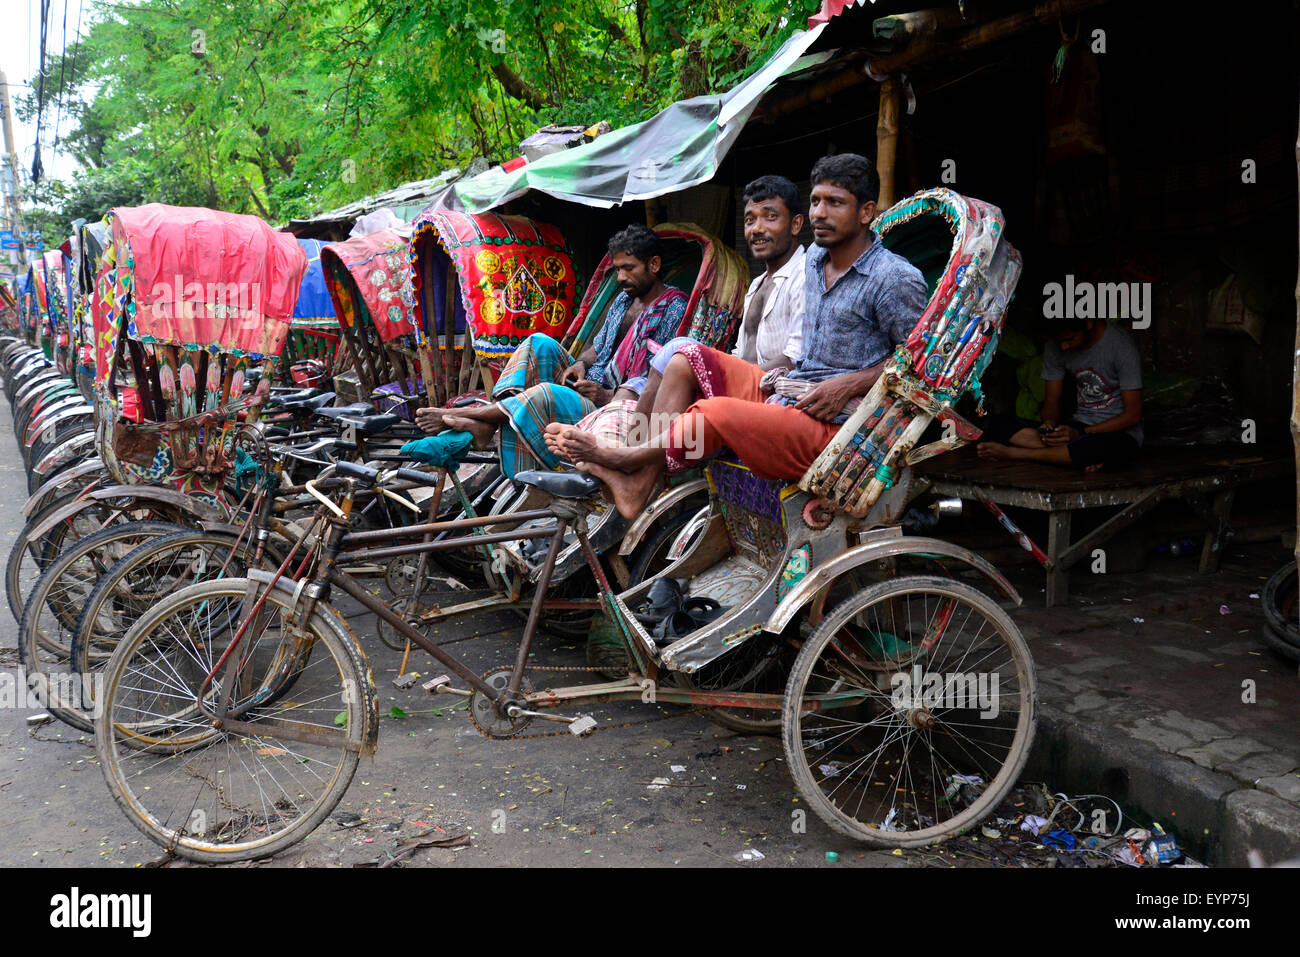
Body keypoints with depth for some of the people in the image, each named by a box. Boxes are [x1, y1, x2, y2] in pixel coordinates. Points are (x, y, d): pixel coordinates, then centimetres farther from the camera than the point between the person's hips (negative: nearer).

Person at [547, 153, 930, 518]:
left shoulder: (896, 279, -13)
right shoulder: (814, 260, 12)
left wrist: (849, 384, -18)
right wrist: (784, 375, 8)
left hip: (834, 429, -9)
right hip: (788, 394, 9)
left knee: (716, 412, -28)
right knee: (689, 359, 1)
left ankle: (623, 458, -5)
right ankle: (641, 483, -13)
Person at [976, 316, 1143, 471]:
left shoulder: (1122, 346, -17)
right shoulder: (1055, 347, -1)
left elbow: (1132, 415, -15)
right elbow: (1051, 400, 8)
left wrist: (1081, 434, -23)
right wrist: (1049, 424, -16)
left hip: (1120, 433, -5)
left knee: (1107, 447, -45)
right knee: (998, 428, -17)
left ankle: (1013, 453, -27)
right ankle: (1085, 457, -29)